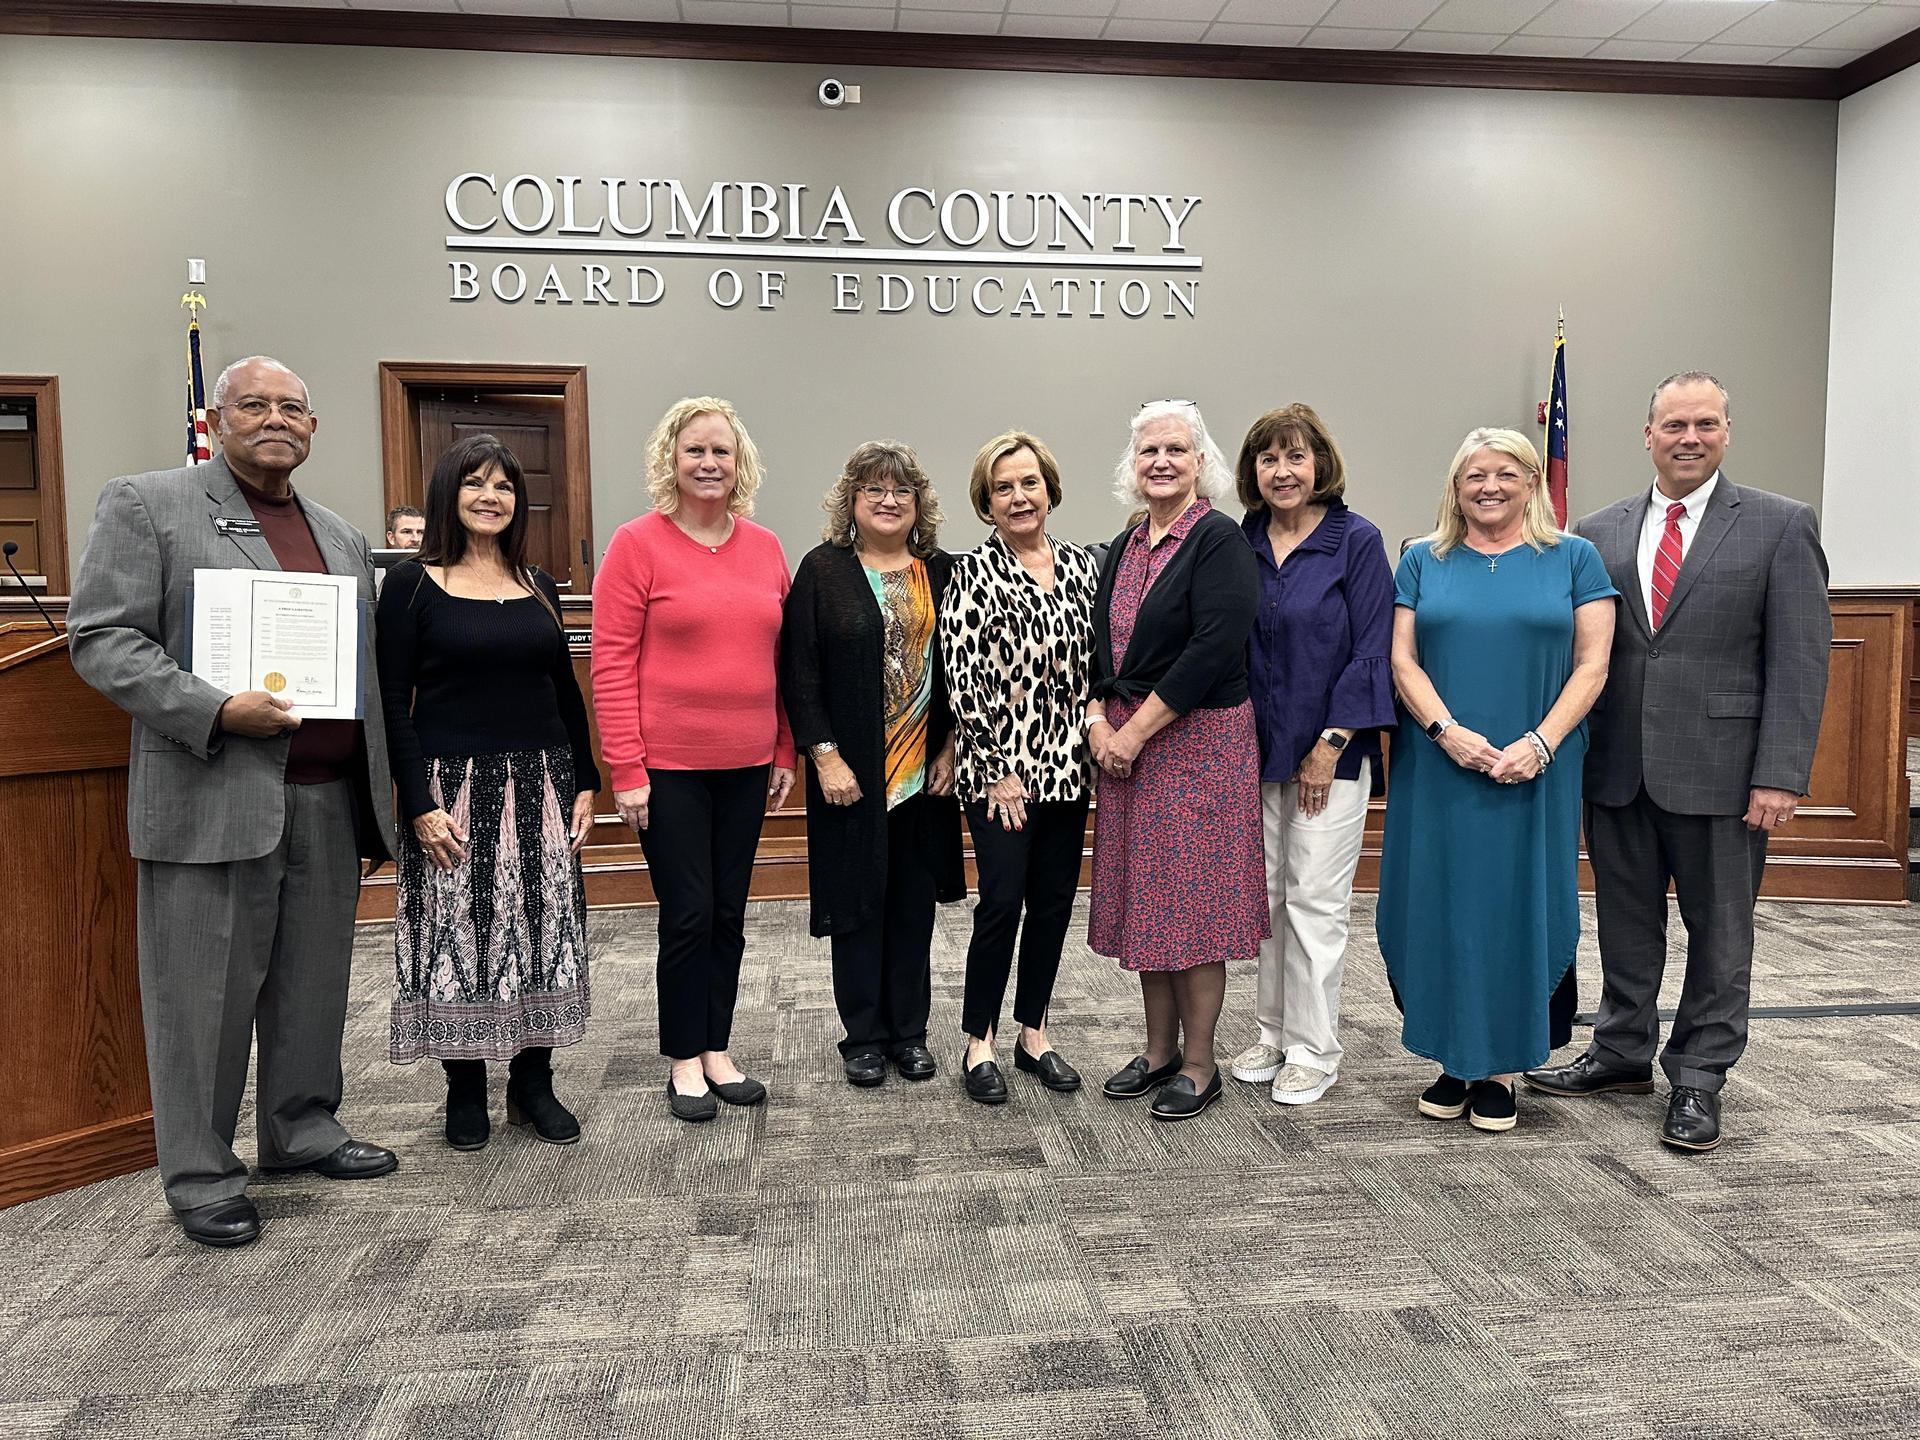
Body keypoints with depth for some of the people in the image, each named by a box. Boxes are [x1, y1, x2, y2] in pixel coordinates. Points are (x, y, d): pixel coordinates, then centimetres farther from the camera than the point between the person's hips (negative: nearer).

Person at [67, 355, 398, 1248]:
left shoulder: (343, 537, 17)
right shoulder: (145, 506, 1)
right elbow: (101, 638, -6)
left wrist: (379, 789, 12)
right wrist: (216, 713, -18)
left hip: (328, 800, 5)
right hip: (212, 798, -5)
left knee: (314, 980, 13)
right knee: (205, 993, 2)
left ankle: (303, 1128, 30)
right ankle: (200, 1176, 15)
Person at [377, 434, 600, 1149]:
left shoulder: (538, 585, 10)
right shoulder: (412, 582, -2)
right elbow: (393, 701, -7)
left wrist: (585, 784, 6)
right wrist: (419, 804, -14)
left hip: (540, 787, 4)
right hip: (453, 788, -4)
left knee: (543, 930, 6)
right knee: (458, 935, 2)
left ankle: (533, 1082, 20)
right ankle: (465, 1088, 18)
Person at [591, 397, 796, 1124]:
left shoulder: (765, 547, 7)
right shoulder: (637, 543, -6)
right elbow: (611, 662, -8)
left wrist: (784, 752, 10)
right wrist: (627, 770, -12)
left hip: (746, 764, 4)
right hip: (669, 764, -4)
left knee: (729, 914, 12)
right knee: (688, 915, 3)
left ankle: (718, 1050, 27)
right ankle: (684, 1061, 20)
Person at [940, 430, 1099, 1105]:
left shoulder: (1081, 565, 9)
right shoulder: (973, 573, -6)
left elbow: (1098, 662, 13)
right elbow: (964, 677, -10)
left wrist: (1098, 741, 5)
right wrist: (997, 770, -12)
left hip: (1068, 765, 5)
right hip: (999, 768, -5)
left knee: (1054, 902, 10)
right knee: (1002, 902, -4)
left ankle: (1034, 1033, 25)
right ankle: (979, 1041, 14)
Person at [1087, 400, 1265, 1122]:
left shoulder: (1219, 540, -10)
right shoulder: (1123, 548, 13)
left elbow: (1213, 649, -19)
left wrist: (1136, 730, -17)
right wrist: (1099, 721, -3)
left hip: (1199, 739, -7)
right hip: (1125, 742, 7)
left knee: (1192, 898, -1)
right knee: (1143, 895, 12)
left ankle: (1199, 1064, 13)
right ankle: (1159, 1049, 25)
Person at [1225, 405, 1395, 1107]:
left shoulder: (1356, 540, -6)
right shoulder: (1241, 543, 6)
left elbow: (1370, 651, -10)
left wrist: (1330, 745, -13)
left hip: (1332, 750, -4)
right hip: (1258, 750, 5)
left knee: (1315, 900, 0)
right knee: (1265, 894, 11)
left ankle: (1313, 1049, 13)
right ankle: (1273, 1030, 25)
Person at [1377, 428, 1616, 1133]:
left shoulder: (1573, 559, 5)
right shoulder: (1423, 561, 8)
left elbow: (1592, 664, -1)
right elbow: (1402, 660, 1)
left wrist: (1538, 745, -13)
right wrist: (1448, 731, -14)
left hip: (1535, 776, -1)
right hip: (1438, 772, 1)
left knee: (1520, 908, 3)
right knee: (1441, 906, 4)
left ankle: (1501, 1067, 14)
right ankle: (1453, 1060, 16)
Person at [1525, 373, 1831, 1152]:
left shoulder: (1781, 525, -1)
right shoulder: (1599, 533, 7)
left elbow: (1800, 659, -6)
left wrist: (1780, 774, -13)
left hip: (1721, 768, -3)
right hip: (1617, 767, 3)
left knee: (1719, 930, 8)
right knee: (1625, 921, 14)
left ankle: (1698, 1079, 22)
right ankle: (1623, 1052, 31)